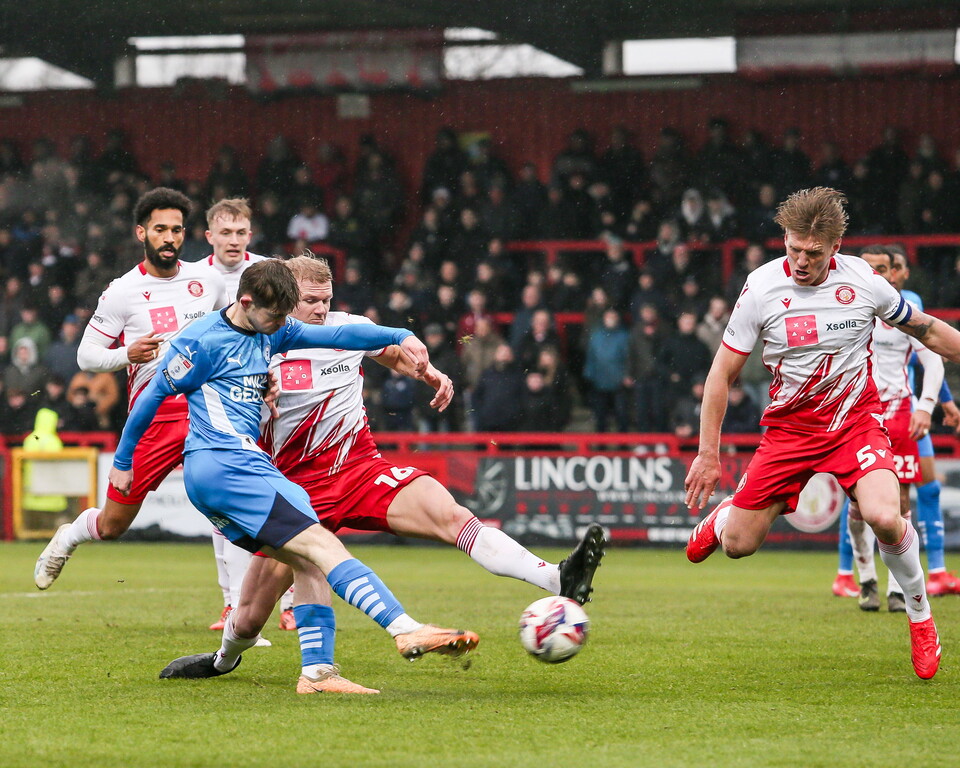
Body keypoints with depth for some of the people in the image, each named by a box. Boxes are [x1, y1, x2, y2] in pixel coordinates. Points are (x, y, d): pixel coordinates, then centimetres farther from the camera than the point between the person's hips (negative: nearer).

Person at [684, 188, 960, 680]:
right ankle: (722, 517, 41)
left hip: (855, 419, -1)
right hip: (789, 427, 1)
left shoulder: (862, 281, -10)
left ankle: (920, 617, -2)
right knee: (737, 545, 0)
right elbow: (723, 371, -4)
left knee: (884, 517, -28)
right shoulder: (763, 289, -12)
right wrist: (708, 454, -5)